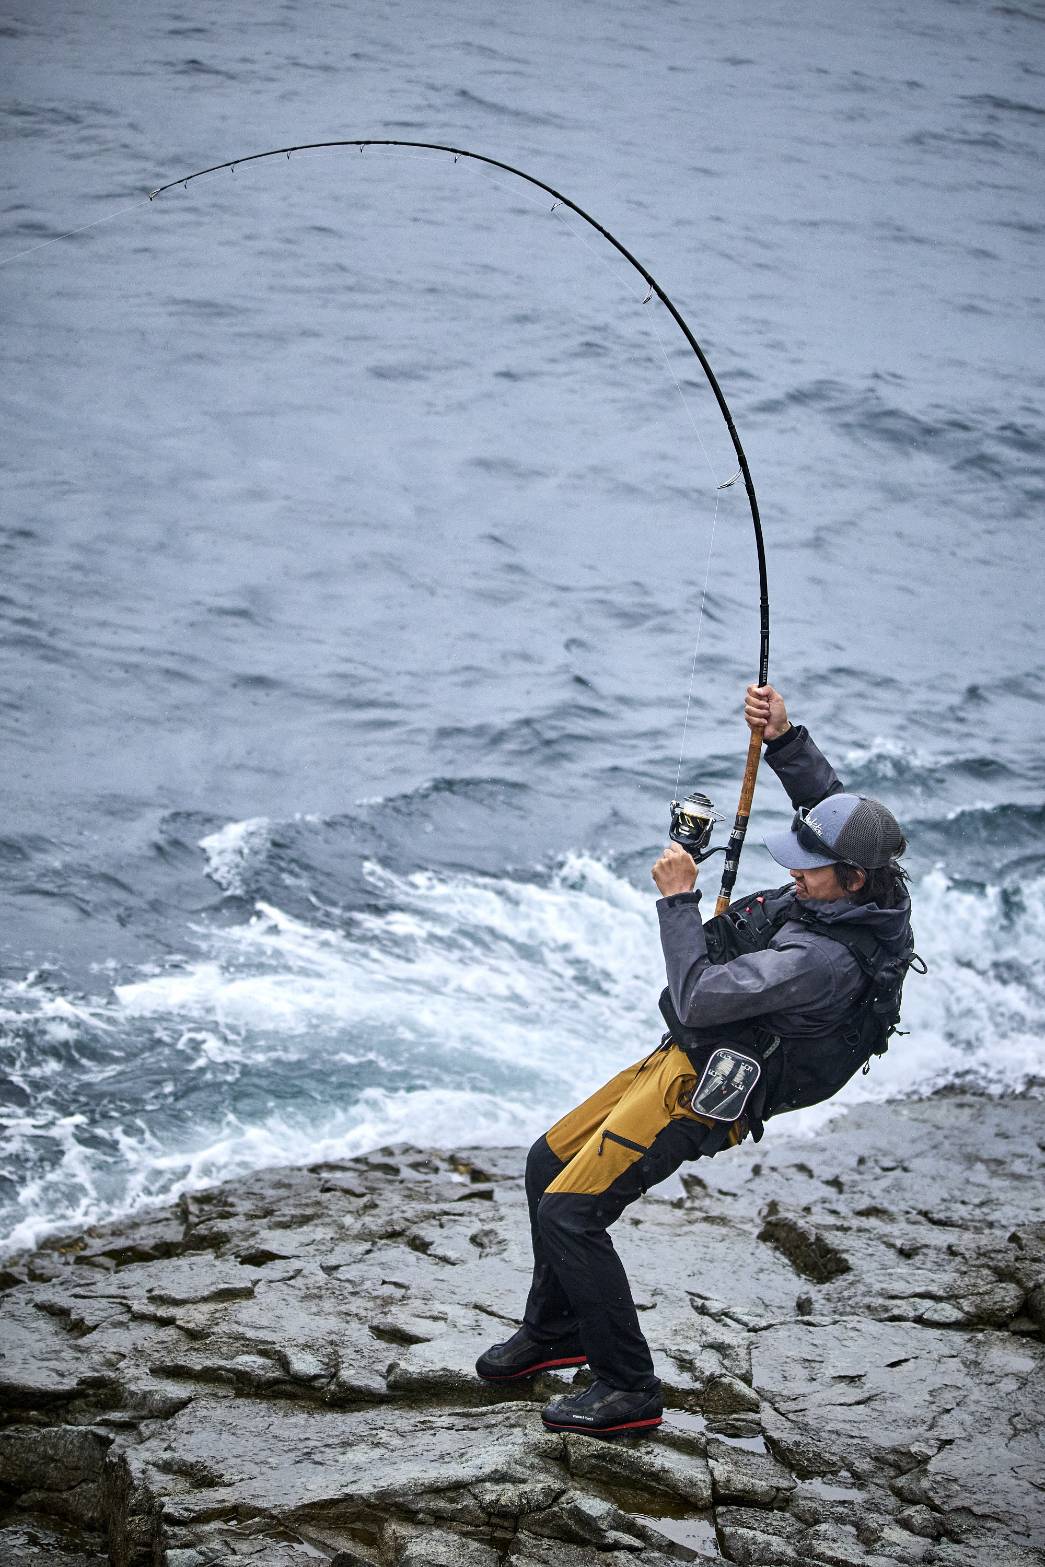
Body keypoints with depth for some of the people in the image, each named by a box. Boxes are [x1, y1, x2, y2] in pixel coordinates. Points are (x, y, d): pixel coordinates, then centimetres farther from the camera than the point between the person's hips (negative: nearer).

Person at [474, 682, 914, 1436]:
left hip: (700, 1090, -10)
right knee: (549, 1164, 19)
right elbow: (829, 797, 15)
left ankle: (629, 1389, 0)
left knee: (570, 1213, -11)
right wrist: (784, 736, 0)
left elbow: (698, 999, -29)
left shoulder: (822, 957, -32)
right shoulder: (861, 891, -5)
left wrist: (678, 898, -21)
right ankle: (555, 1331, 35)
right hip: (685, 1061, 10)